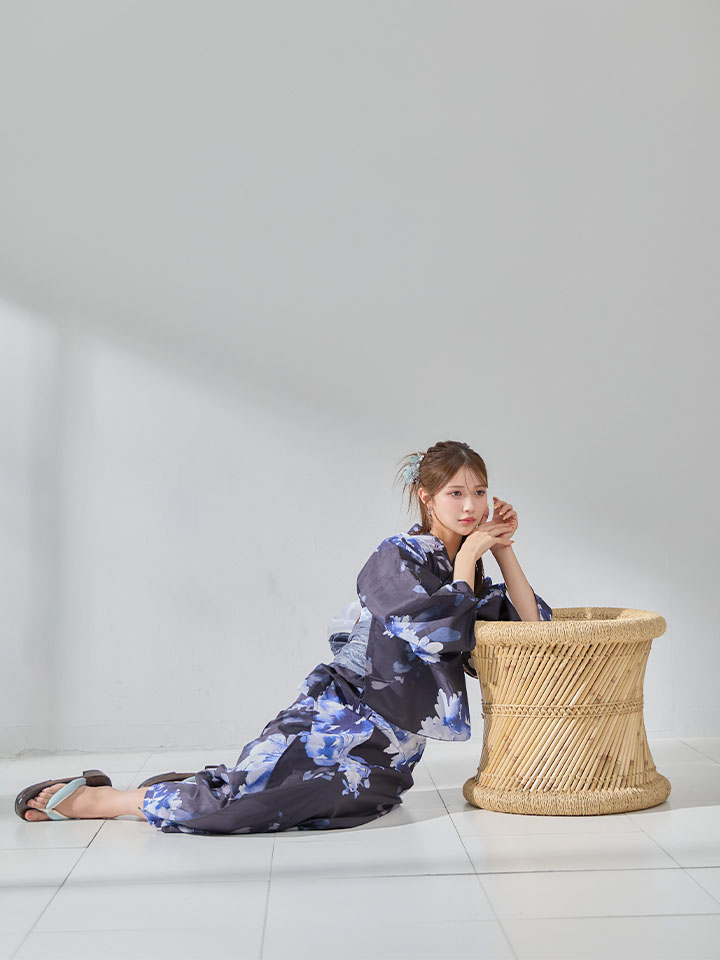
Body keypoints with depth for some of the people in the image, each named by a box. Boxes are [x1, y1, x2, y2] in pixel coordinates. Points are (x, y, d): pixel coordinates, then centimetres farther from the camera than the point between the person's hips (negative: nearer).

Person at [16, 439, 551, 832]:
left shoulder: (465, 574, 13)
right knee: (245, 785, -19)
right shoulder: (397, 558, -9)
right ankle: (93, 798, 2)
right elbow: (437, 633, -22)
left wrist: (504, 550, 0)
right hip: (342, 714, -7)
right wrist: (469, 555, -10)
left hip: (387, 753, 7)